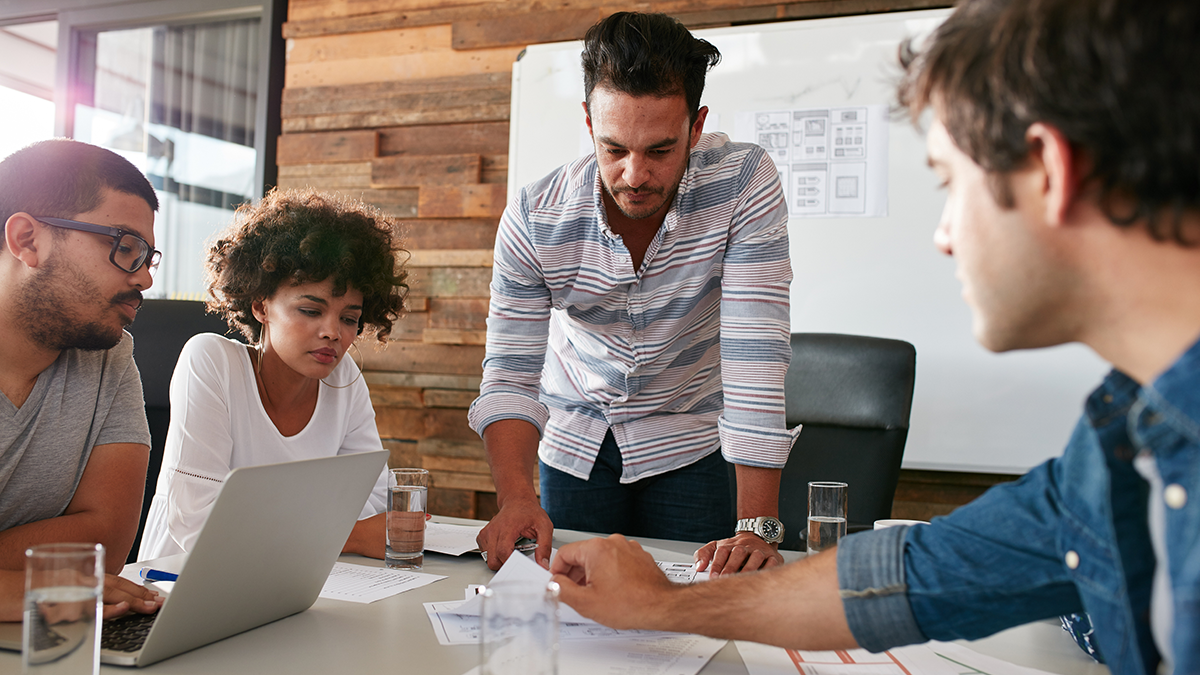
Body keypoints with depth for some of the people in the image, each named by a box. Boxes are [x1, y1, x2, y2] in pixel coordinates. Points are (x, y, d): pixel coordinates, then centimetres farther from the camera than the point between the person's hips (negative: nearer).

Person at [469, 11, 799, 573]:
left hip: (689, 443, -1)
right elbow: (511, 375, -18)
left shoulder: (744, 181, -25)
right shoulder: (533, 217, -20)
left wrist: (757, 525, -34)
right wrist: (515, 495, -36)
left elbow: (755, 353, -29)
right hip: (575, 443, 2)